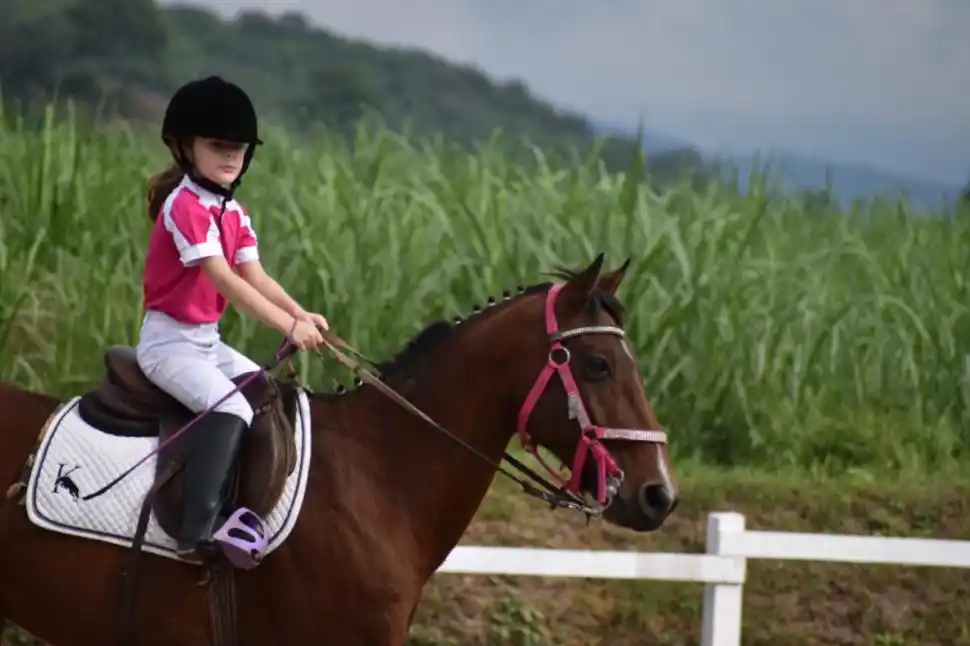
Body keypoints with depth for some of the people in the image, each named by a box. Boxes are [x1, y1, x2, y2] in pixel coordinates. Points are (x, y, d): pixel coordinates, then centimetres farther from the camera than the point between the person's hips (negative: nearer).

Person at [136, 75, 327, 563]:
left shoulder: (234, 214, 10)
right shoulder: (184, 206, -20)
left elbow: (256, 278, 1)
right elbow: (224, 281, -29)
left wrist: (302, 315, -17)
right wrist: (289, 326, -35)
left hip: (207, 341, 10)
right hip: (169, 341, -10)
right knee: (231, 408, -28)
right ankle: (197, 534, -36)